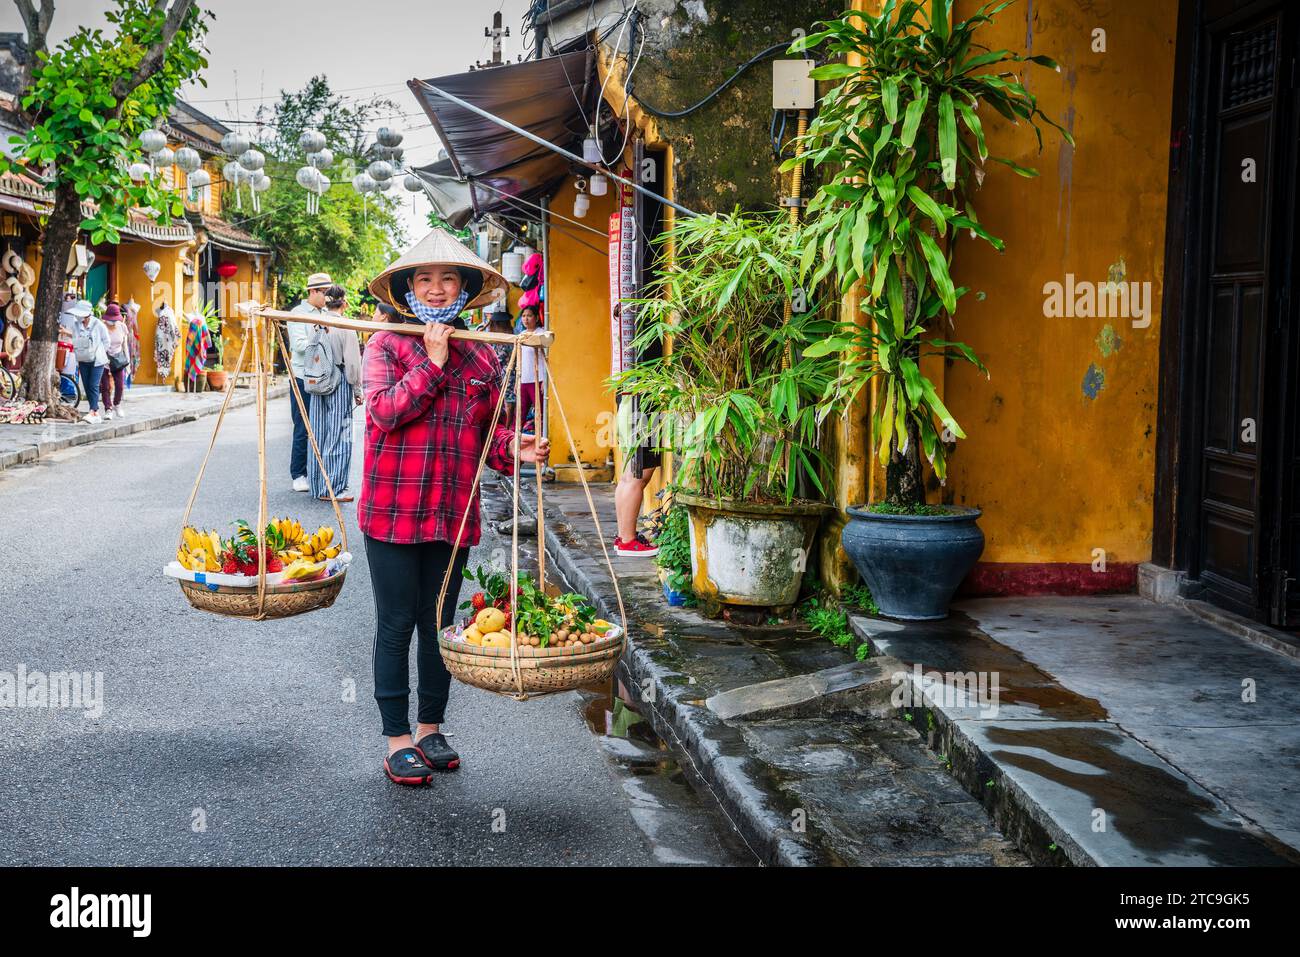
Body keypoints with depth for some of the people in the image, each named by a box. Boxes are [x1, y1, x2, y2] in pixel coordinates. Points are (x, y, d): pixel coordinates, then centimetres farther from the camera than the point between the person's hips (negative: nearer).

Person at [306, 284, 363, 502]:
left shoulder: (316, 326, 5)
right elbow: (352, 362, -10)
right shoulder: (345, 328, -11)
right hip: (339, 385, -6)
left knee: (319, 434, 12)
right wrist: (357, 390, -1)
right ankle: (333, 488, -1)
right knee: (338, 436, -1)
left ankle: (317, 484, 19)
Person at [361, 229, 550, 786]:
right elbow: (384, 411, -15)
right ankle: (398, 740, 15)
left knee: (439, 625, 14)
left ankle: (430, 727, 30)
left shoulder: (483, 357, 9)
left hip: (453, 513, 4)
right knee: (396, 626, 4)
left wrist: (513, 448, -6)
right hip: (392, 510, -4)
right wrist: (432, 363, -14)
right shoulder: (386, 345, -1)